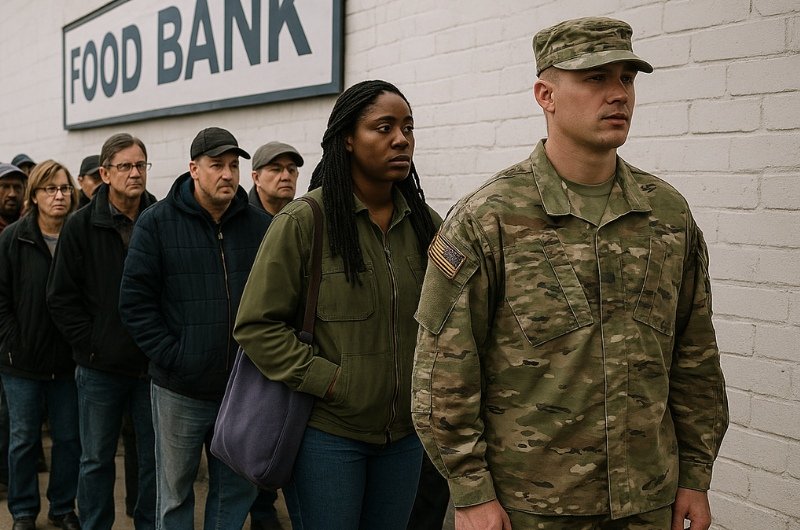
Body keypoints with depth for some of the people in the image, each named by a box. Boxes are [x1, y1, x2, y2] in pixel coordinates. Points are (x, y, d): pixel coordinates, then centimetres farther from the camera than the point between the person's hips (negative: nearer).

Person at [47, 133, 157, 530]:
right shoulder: (81, 226, -3)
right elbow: (61, 297, -1)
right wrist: (90, 345, -8)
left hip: (152, 364, 1)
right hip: (100, 367, 0)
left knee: (154, 458, 11)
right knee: (97, 460, 12)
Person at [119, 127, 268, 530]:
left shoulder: (258, 225, 4)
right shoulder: (158, 222, -4)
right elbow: (135, 300, -7)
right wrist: (171, 356, -13)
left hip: (241, 389, 3)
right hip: (179, 390, -2)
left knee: (236, 489, 14)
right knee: (175, 490, 12)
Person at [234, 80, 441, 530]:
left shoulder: (424, 224, 4)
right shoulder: (303, 222, -10)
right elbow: (257, 324, -10)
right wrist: (328, 381, -15)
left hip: (405, 432, 5)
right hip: (328, 434, -5)